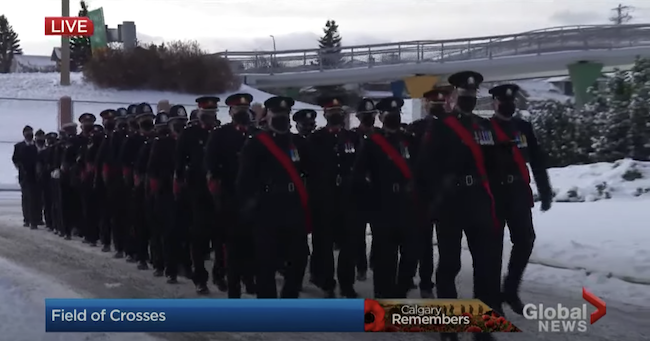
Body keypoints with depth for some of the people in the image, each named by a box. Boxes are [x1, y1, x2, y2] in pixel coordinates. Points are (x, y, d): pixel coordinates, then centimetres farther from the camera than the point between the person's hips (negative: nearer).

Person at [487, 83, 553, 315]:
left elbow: (538, 161, 14)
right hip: (494, 195, -4)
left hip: (519, 194, 4)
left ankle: (510, 290, 14)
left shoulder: (524, 127, 14)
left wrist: (545, 191, 9)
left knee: (525, 240, -3)